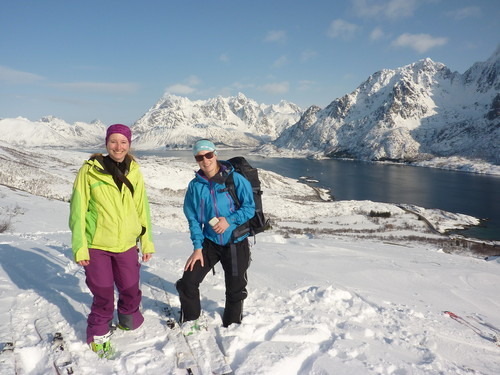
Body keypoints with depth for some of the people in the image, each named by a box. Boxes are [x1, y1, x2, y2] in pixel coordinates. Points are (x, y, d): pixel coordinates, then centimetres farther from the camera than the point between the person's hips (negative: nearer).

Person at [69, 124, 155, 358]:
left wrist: (147, 241, 8)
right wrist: (79, 247, -9)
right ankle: (99, 334, 34)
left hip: (126, 244, 3)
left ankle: (129, 320, 42)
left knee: (131, 290, 11)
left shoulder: (134, 173, 2)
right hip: (96, 245, -3)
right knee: (103, 294, 7)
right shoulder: (89, 171, -9)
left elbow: (142, 209, 7)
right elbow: (78, 209, -7)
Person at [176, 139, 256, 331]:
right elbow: (193, 219, 1)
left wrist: (229, 220, -23)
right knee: (188, 282, 0)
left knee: (235, 290, 10)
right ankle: (190, 319, 27)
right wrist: (198, 247, -6)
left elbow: (249, 207, -9)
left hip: (236, 243, -2)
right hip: (209, 242, 3)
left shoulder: (235, 179, -11)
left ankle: (231, 326, 36)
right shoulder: (195, 185, -2)